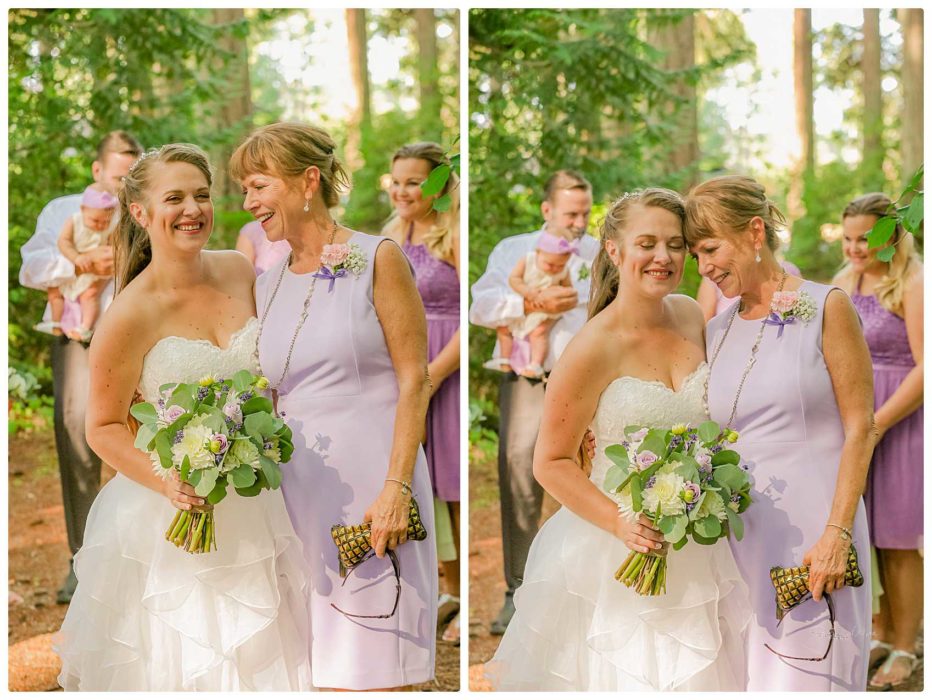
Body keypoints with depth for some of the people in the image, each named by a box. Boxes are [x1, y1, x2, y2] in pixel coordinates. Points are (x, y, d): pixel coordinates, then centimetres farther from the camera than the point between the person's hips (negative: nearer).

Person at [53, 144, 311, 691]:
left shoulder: (239, 271, -1)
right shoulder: (132, 314, -17)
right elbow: (103, 427, -11)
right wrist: (167, 482, -25)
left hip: (254, 501, 5)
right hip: (172, 515, -5)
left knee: (255, 654, 14)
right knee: (178, 661, 5)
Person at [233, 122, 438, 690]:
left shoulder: (377, 260, 0)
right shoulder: (269, 287, 16)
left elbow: (413, 380, -5)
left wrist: (396, 486, -14)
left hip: (374, 488, -5)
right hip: (301, 495, 5)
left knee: (374, 672, -6)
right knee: (328, 676, 2)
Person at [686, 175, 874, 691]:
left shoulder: (826, 309, -2)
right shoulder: (716, 332, 13)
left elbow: (859, 429, -5)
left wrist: (837, 533, -13)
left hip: (813, 535, -5)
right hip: (739, 538, 5)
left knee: (805, 679, -3)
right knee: (745, 677, 6)